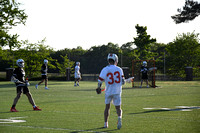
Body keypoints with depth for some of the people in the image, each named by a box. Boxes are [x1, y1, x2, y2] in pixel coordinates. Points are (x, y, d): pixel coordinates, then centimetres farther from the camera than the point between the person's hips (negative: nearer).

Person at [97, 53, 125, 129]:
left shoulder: (105, 70, -7)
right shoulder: (119, 69, 0)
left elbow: (100, 81, -4)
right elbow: (123, 81, 2)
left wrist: (99, 88, 16)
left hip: (108, 91, 0)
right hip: (117, 91, 0)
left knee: (107, 106, 18)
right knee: (118, 107, 6)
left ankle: (105, 123, 22)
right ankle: (119, 117, -26)